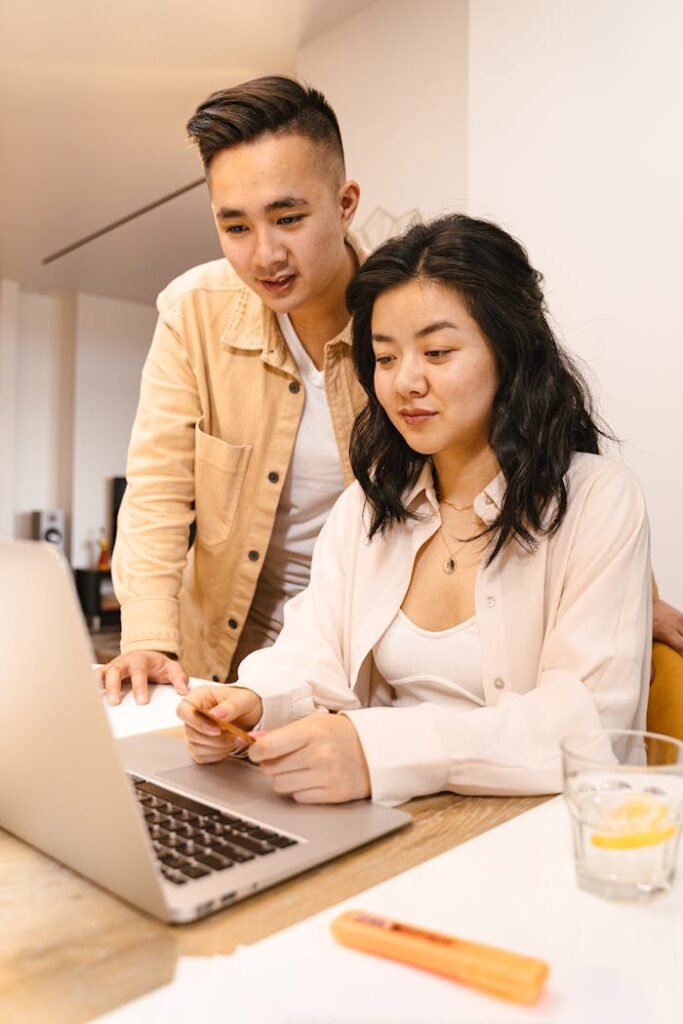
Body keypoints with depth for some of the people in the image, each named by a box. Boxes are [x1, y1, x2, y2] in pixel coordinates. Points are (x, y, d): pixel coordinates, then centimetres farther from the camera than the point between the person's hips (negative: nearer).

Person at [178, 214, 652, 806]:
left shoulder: (597, 500, -9)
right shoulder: (368, 501, 8)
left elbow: (589, 719, -19)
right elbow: (315, 658, 3)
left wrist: (378, 750, -31)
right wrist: (254, 705, -20)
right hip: (388, 824, 5)